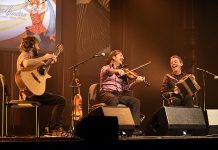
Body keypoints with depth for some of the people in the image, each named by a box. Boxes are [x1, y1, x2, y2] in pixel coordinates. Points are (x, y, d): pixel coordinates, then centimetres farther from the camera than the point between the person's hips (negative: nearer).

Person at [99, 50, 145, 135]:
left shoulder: (122, 73, 23)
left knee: (136, 101, -20)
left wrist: (136, 82, -6)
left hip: (120, 95, 5)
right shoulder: (106, 68, 11)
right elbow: (106, 71, -17)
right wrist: (117, 70, -37)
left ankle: (136, 127, -28)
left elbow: (126, 88, 11)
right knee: (114, 99, -39)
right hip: (107, 93, -5)